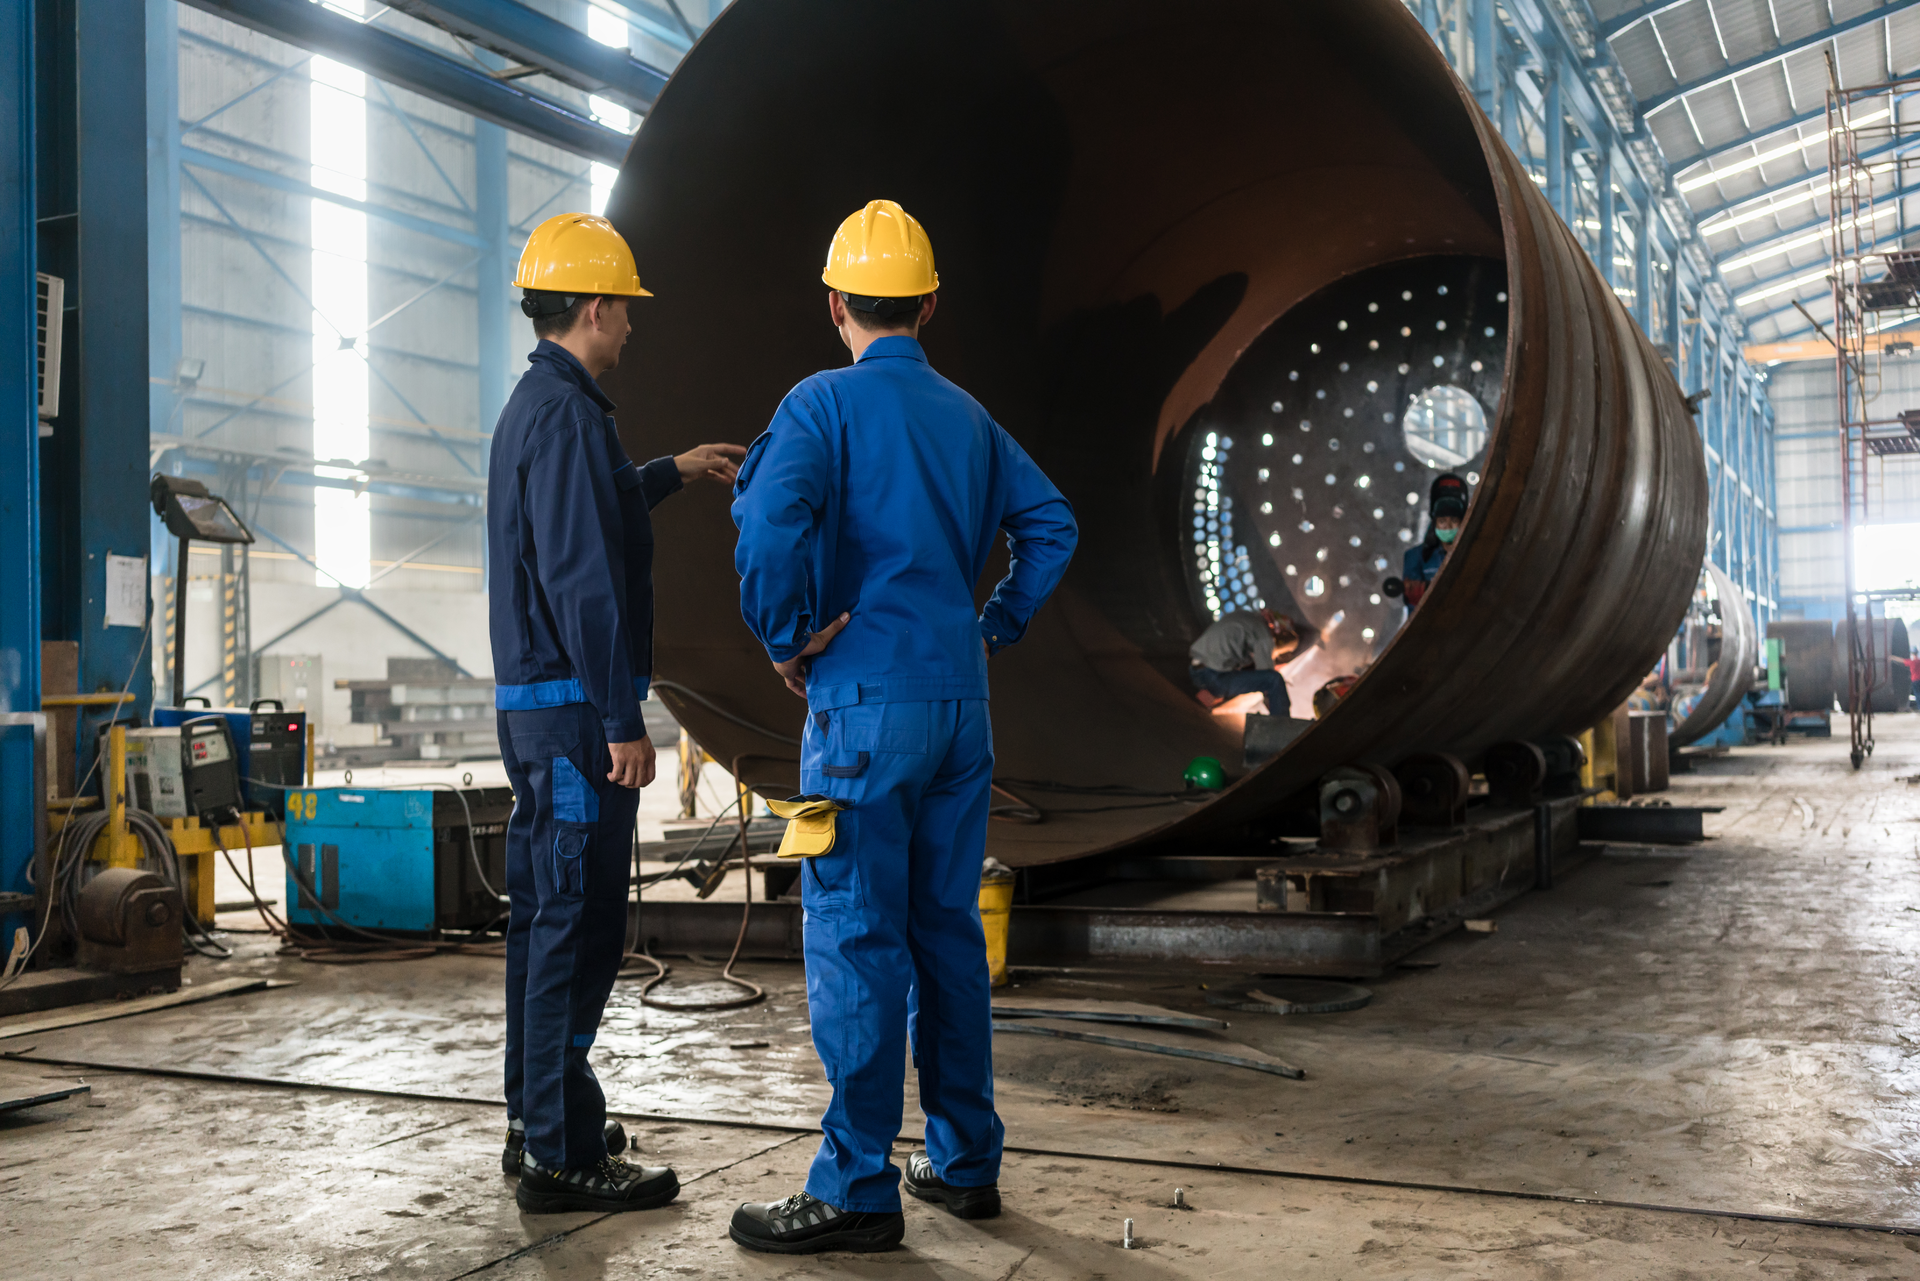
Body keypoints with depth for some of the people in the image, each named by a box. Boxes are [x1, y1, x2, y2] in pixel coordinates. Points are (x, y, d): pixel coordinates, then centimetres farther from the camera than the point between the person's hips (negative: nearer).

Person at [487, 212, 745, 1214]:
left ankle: (537, 1123, 27)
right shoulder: (568, 415, -16)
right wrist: (622, 721, -21)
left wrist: (672, 472, 45)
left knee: (543, 915, 16)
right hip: (575, 710, -11)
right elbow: (583, 583, -22)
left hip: (529, 703, 11)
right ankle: (562, 1158, 0)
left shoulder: (530, 406, 16)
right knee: (578, 925, -6)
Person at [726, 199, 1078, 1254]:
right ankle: (965, 1160, 22)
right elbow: (1050, 524, 18)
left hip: (867, 701, -7)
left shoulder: (827, 403, -7)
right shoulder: (967, 416, 13)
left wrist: (787, 638, -9)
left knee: (855, 937, -3)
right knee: (949, 928, 13)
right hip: (961, 702, 7)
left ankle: (857, 1189, 2)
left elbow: (769, 522, -22)